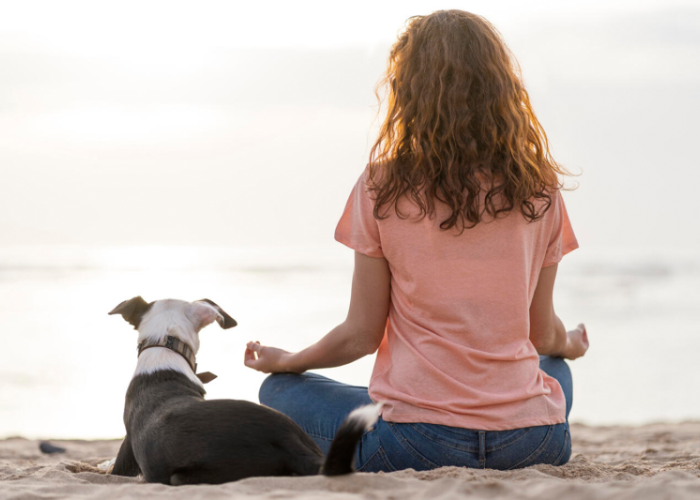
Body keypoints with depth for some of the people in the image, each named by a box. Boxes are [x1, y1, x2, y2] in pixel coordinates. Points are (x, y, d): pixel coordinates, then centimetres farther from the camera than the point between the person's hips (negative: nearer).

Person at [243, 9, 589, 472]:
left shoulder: (383, 187, -6)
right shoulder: (540, 190, 2)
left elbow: (361, 334, -1)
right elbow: (544, 334, 10)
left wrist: (285, 362, 20)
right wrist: (571, 346, 35)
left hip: (417, 441, -3)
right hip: (529, 442, 3)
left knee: (279, 392, 21)